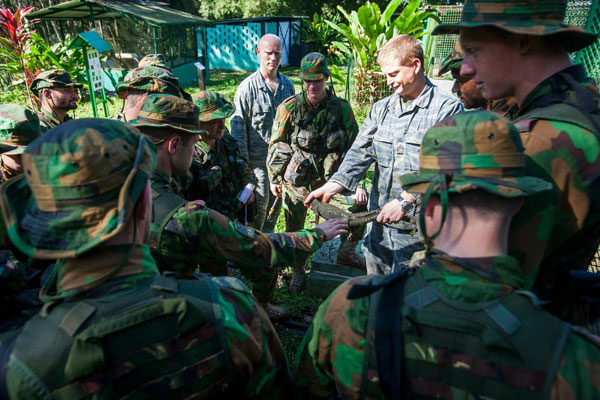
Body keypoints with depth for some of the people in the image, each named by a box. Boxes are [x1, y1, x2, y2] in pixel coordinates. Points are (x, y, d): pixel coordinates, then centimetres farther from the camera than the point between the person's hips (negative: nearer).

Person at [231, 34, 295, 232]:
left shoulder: (287, 84, 6)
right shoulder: (248, 87, -9)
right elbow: (238, 126, -9)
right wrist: (242, 161, -11)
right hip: (258, 158, -5)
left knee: (277, 201, 16)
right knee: (259, 204, 0)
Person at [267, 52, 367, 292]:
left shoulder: (341, 108, -7)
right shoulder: (289, 108, -8)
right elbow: (275, 145, 1)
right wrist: (274, 179, 4)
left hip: (330, 177, 1)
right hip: (296, 180, -1)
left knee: (363, 202, -10)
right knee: (294, 229, 8)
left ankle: (347, 252, 15)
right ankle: (297, 270, 36)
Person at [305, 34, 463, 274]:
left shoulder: (448, 109, -7)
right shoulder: (381, 109, 11)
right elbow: (361, 151, 1)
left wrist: (405, 201, -24)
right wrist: (334, 185, -15)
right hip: (378, 221, 6)